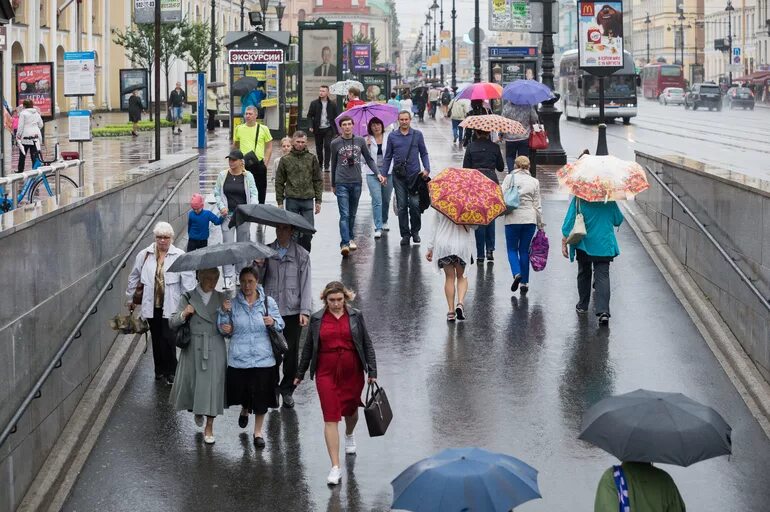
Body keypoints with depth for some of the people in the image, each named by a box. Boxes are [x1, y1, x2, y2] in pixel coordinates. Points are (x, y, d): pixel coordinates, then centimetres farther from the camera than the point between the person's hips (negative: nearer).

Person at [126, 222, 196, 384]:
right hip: (151, 304, 3)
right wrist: (130, 298, 21)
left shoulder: (180, 256, -7)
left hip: (171, 305, -3)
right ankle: (160, 369, 27)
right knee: (156, 338, 13)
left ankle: (170, 371, 9)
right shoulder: (144, 255, 2)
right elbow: (134, 278, 15)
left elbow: (188, 282, -7)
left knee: (168, 339, -6)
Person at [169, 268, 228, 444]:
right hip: (193, 348, 0)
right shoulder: (187, 298, 1)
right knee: (191, 382, 7)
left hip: (215, 349, 0)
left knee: (213, 384, -2)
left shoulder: (221, 298, 5)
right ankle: (197, 410, 41)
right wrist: (184, 314, -23)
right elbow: (172, 323, -3)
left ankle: (209, 428, 9)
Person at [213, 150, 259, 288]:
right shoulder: (222, 176, 3)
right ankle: (228, 276, -6)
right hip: (227, 214, 0)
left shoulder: (248, 176, 1)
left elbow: (253, 194, 0)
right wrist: (221, 207, -8)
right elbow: (217, 193, 8)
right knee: (227, 244, -7)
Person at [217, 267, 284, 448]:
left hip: (263, 358, 0)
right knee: (241, 391, 10)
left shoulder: (268, 302, 0)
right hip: (239, 359, 0)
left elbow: (281, 325, 7)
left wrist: (273, 322, -15)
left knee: (261, 397, 4)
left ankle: (258, 431, 21)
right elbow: (224, 330, 3)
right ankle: (245, 410, 47)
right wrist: (224, 313, -14)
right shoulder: (233, 303, 0)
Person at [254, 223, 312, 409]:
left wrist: (305, 311, -8)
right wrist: (260, 266, -16)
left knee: (291, 353, 5)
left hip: (292, 311, -1)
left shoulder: (302, 255, 1)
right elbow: (258, 280, 6)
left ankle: (287, 390, 20)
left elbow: (306, 284, -1)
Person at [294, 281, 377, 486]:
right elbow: (308, 347, 10)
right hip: (326, 373, -1)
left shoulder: (355, 316, 0)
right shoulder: (317, 319, 1)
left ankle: (349, 435, 57)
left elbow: (367, 344, 4)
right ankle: (335, 468, -9)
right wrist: (300, 374, 16)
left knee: (350, 409, 20)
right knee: (331, 418, -7)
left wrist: (372, 371, -1)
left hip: (352, 373, 1)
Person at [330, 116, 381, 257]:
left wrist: (378, 173, -3)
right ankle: (344, 243, -16)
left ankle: (351, 238, 28)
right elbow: (334, 164, 11)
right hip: (342, 183, -3)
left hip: (356, 182, 3)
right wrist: (333, 184, 18)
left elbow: (369, 159, 11)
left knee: (352, 214, 13)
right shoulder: (335, 143, 1)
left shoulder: (360, 141, 5)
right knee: (344, 214, -11)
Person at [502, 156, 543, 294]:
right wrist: (540, 225, 14)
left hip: (512, 219, -2)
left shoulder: (509, 178, -2)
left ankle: (517, 273, -14)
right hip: (530, 219, 2)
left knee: (512, 249, 11)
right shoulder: (534, 182, 5)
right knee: (524, 250, 11)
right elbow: (537, 205, 7)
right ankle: (524, 283, 10)